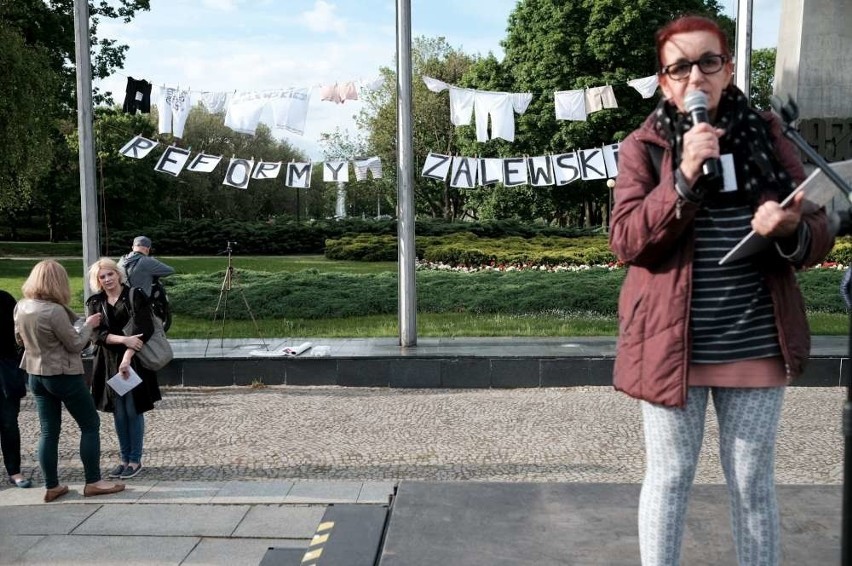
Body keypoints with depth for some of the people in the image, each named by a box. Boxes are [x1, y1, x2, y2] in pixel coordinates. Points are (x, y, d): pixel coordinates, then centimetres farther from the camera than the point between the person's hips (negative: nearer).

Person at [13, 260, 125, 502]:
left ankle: (51, 487, 17)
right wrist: (89, 325, -1)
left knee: (49, 431, 12)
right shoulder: (54, 310, -25)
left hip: (36, 375, 7)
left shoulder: (21, 306, 0)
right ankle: (93, 482, 10)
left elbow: (19, 338, 16)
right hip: (63, 375, -7)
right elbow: (75, 344, -15)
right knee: (90, 425, 6)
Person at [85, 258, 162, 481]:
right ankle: (124, 458, 20)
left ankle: (135, 460, 11)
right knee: (118, 413, 9)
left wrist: (126, 359, -22)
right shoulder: (94, 303, 6)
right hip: (109, 362, 4)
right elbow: (97, 334, -4)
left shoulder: (135, 296, -5)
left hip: (133, 362, -4)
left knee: (133, 411, 0)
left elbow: (140, 330, -13)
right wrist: (123, 339, -21)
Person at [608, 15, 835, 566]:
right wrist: (684, 178, -22)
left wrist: (792, 229, -19)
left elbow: (819, 235, 4)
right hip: (672, 345, -2)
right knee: (669, 478, 11)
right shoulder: (644, 148, -2)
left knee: (754, 482, 15)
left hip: (757, 346, 2)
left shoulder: (767, 136, 4)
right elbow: (627, 242, -12)